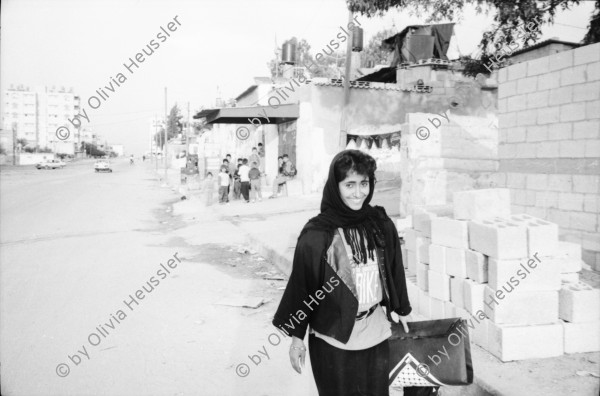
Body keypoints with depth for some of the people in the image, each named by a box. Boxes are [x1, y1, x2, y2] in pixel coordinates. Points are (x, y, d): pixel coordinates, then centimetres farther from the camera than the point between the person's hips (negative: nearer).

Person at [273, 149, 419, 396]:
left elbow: (394, 269, 8)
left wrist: (402, 310, 17)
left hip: (376, 337, 4)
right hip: (333, 341, -4)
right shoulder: (316, 235, -16)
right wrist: (297, 336, -4)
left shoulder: (381, 224, -4)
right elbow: (301, 284, -9)